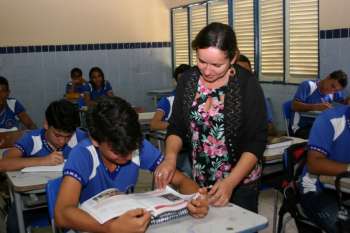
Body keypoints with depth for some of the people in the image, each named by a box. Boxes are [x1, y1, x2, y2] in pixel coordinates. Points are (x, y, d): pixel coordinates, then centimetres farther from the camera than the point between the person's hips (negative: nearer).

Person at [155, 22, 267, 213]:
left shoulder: (247, 85, -16)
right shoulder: (187, 80, -4)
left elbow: (256, 141, -16)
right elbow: (176, 127, 2)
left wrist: (230, 182, -26)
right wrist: (170, 156, -18)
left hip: (240, 183, -3)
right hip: (196, 181, 4)